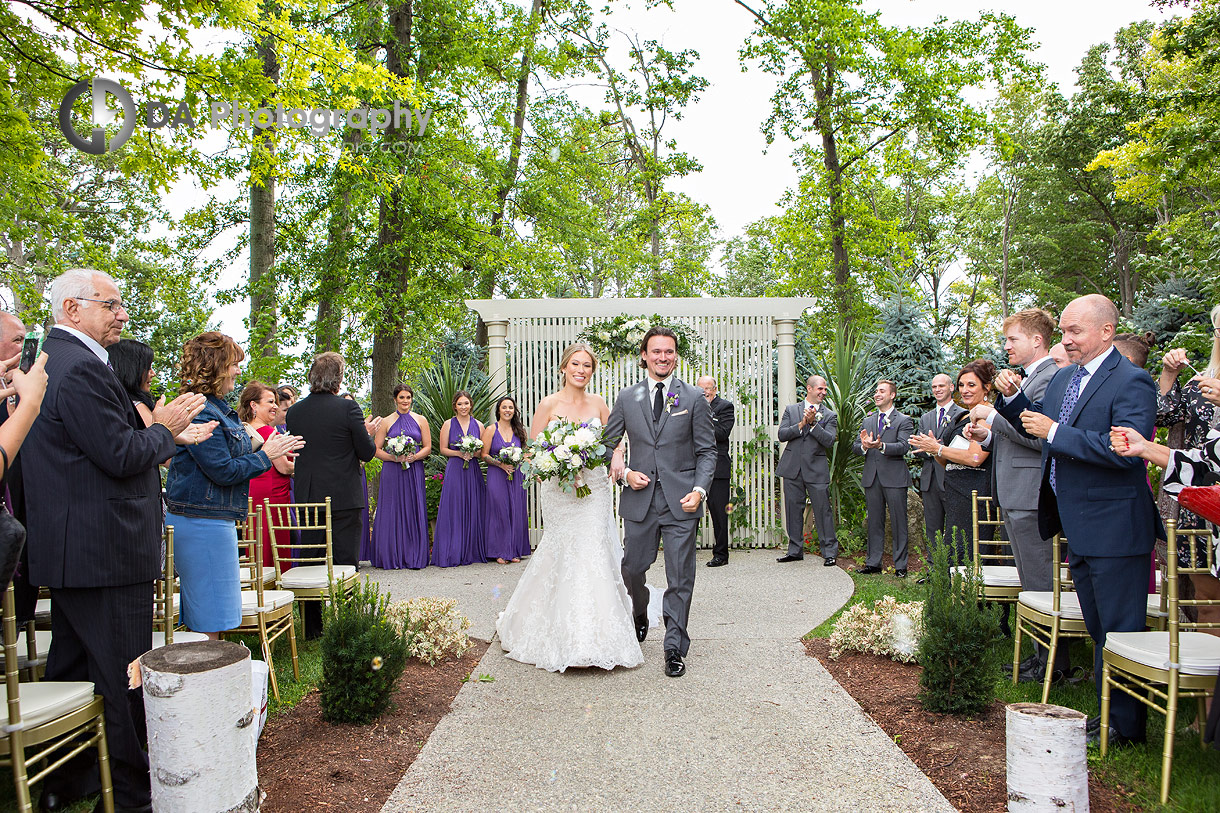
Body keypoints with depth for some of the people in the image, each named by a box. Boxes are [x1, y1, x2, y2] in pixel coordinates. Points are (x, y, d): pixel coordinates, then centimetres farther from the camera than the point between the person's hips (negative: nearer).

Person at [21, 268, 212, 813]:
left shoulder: (51, 360, 15)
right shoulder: (81, 368, -19)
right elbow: (121, 456, -22)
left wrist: (169, 434, 14)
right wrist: (163, 429, -5)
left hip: (68, 552, 11)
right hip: (104, 553, -11)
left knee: (70, 669, 19)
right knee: (120, 679, 1)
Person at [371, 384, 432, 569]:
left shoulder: (421, 420, 9)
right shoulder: (386, 422, 7)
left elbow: (427, 448, 7)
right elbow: (377, 450, 4)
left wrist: (414, 457, -12)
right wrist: (394, 457, -12)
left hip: (414, 471, 0)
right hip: (392, 472, 0)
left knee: (413, 512, 0)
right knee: (392, 512, -1)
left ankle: (414, 557, 5)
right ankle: (391, 558, 5)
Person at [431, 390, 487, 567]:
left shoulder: (478, 425, 10)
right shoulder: (448, 424, 4)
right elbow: (443, 449, 4)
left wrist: (473, 453, -8)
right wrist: (459, 453, -11)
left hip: (473, 471, 2)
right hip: (454, 471, -2)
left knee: (473, 510, 1)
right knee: (453, 511, -5)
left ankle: (472, 552, 9)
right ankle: (452, 554, -1)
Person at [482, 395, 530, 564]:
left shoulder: (520, 430, 10)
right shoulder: (491, 429, 0)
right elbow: (484, 455, -2)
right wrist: (501, 464, -14)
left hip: (516, 476, 3)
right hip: (496, 476, -3)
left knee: (516, 512, 3)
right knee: (499, 512, -3)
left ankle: (515, 551, 13)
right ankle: (501, 552, 6)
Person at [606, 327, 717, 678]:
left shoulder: (694, 398, 3)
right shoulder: (626, 398, 7)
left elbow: (707, 451, 2)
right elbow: (608, 444, 13)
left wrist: (699, 490, -11)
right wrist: (625, 472, -5)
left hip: (680, 502, -2)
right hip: (640, 499, 2)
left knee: (680, 578, 0)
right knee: (632, 568, 12)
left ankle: (674, 649, 13)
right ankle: (640, 616, 44)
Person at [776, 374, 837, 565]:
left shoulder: (829, 415, 5)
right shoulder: (791, 410, 11)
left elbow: (829, 441, -8)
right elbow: (782, 434, 0)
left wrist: (813, 423, -16)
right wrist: (801, 424, -13)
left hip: (817, 470, -2)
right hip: (792, 468, 2)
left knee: (823, 510, -3)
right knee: (793, 510, 8)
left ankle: (830, 552, 6)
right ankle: (795, 551, 18)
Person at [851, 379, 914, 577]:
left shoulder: (904, 421, 0)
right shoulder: (868, 421, 17)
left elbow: (903, 447, -13)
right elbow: (855, 446, 11)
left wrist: (881, 446, -29)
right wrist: (863, 445, -12)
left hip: (894, 478, -5)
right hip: (872, 477, 5)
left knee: (898, 523, 0)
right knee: (874, 522, 10)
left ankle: (900, 565, 7)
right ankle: (873, 563, 17)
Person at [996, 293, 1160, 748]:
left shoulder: (1131, 382, -16)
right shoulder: (1063, 378, 11)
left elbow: (1125, 449, -27)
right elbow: (1037, 426, 20)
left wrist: (1054, 432, -24)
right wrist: (1013, 399, 2)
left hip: (1113, 527, -9)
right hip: (1079, 527, 9)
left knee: (1120, 629, 2)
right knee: (1098, 628, 19)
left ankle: (1126, 726, 16)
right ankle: (1109, 713, 32)